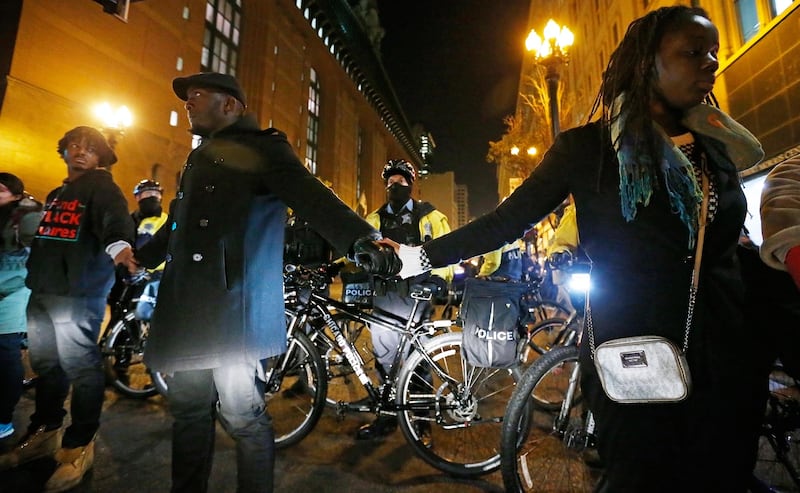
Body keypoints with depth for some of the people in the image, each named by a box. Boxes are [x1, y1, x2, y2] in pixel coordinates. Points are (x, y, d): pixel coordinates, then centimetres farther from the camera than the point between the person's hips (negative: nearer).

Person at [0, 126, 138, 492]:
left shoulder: (101, 186, -5)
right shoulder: (55, 194, 21)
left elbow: (113, 216, -25)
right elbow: (43, 238, 25)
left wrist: (118, 244, -45)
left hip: (77, 293, -8)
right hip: (42, 290, 8)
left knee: (81, 368, -3)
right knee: (46, 365, 18)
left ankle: (79, 446, 10)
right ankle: (45, 432, 34)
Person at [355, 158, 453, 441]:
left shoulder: (429, 216, 7)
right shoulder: (375, 219, 15)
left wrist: (440, 275, -18)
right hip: (385, 294, 3)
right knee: (385, 355, 8)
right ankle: (387, 415, 27)